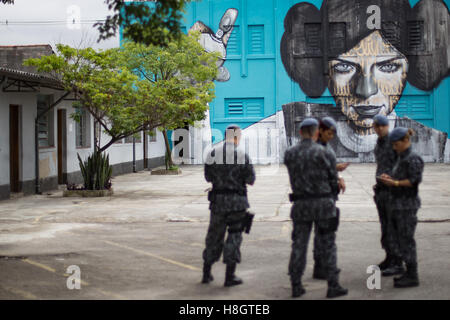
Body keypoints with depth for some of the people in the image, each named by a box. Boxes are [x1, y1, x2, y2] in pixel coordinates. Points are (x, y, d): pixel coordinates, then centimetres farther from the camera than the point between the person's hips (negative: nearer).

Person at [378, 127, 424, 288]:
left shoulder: (413, 159, -13)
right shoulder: (401, 158, 15)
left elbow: (415, 180, -19)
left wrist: (395, 183, -21)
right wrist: (389, 178, 5)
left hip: (407, 204, -10)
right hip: (397, 204, 10)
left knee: (406, 240, -5)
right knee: (399, 239, 12)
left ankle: (412, 277, 1)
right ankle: (410, 273, 20)